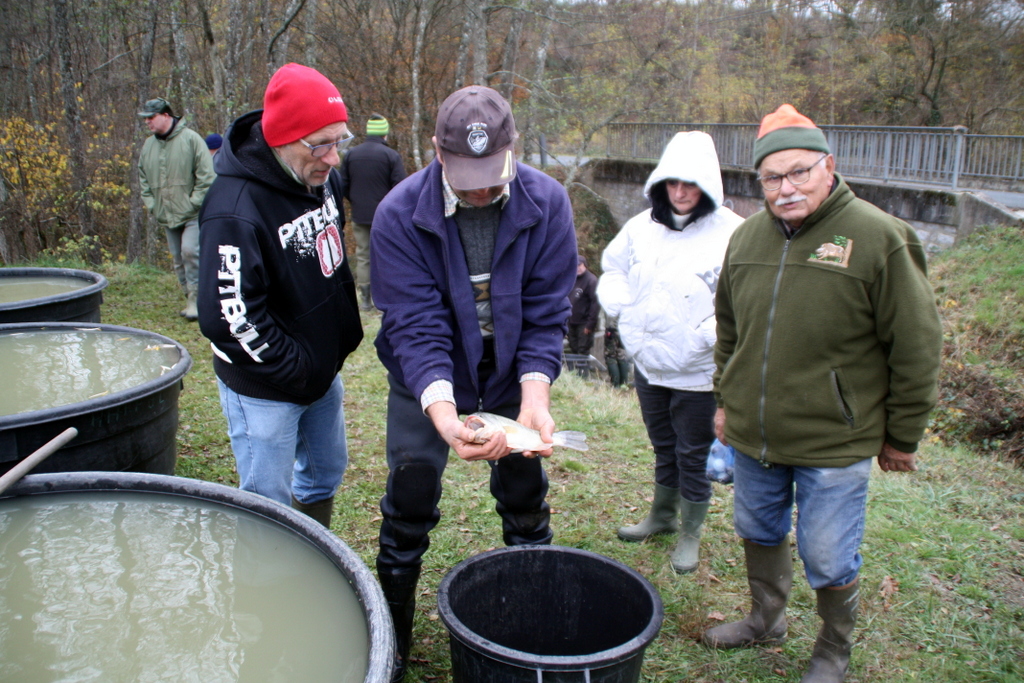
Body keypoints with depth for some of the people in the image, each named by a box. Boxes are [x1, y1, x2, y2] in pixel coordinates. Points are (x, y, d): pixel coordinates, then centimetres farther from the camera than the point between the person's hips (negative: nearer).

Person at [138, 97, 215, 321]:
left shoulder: (190, 138, -7)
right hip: (166, 216, 6)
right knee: (178, 260, 9)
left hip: (192, 214, -6)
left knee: (190, 251, -19)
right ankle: (192, 300, 20)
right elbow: (143, 179, 19)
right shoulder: (148, 145, 10)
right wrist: (151, 206, 7)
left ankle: (195, 297, -7)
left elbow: (206, 176, -11)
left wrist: (194, 203, -14)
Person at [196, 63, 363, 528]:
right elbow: (229, 319, -29)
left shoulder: (321, 177, -3)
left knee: (326, 473, 24)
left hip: (324, 369, 8)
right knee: (269, 508, 5)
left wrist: (347, 331, 7)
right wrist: (296, 372, -19)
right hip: (265, 390, -8)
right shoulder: (235, 209, -29)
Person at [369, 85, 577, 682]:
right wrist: (443, 413, -42)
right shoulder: (400, 214, -24)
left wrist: (534, 398, -30)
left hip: (515, 373, 2)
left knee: (527, 501, 10)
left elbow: (545, 314, -16)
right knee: (410, 502, 1)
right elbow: (415, 327, -27)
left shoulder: (547, 202, -19)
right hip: (428, 378, -1)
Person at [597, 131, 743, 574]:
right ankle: (662, 516, 44)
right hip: (647, 364, 5)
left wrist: (707, 336, -26)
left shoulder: (731, 234, -16)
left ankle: (691, 534, 30)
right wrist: (621, 307, 0)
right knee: (663, 446, 24)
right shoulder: (642, 226, 2)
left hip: (697, 373, -5)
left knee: (694, 455, 11)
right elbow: (612, 268, 16)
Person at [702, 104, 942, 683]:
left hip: (835, 443, -5)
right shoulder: (748, 237, 3)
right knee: (759, 533, 22)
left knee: (829, 559, 8)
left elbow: (916, 348, -9)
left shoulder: (879, 238, -14)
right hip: (752, 436, 5)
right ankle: (766, 619, 47)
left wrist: (902, 436, -5)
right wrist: (726, 400, 17)